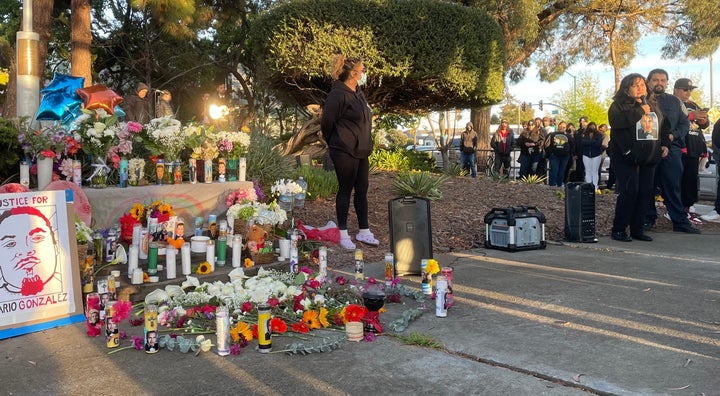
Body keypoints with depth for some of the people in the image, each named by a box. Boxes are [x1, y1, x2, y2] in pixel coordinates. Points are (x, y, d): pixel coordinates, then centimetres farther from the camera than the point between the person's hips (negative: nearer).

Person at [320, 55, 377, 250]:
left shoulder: (358, 92, 12)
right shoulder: (338, 94, -16)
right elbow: (326, 122, -12)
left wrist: (366, 144, 17)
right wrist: (334, 144, 2)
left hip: (361, 151, 8)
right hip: (345, 152, -8)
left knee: (362, 190, 12)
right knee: (345, 190, 2)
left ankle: (364, 232, 22)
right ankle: (343, 234, 15)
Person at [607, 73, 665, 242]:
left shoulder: (652, 104, 16)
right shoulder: (619, 105, -3)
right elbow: (615, 120, -25)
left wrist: (663, 145, 13)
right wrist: (640, 111, -21)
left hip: (649, 157, 6)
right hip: (627, 157, -6)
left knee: (645, 193, 5)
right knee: (629, 191, -12)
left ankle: (637, 229, 14)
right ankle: (618, 230, -2)